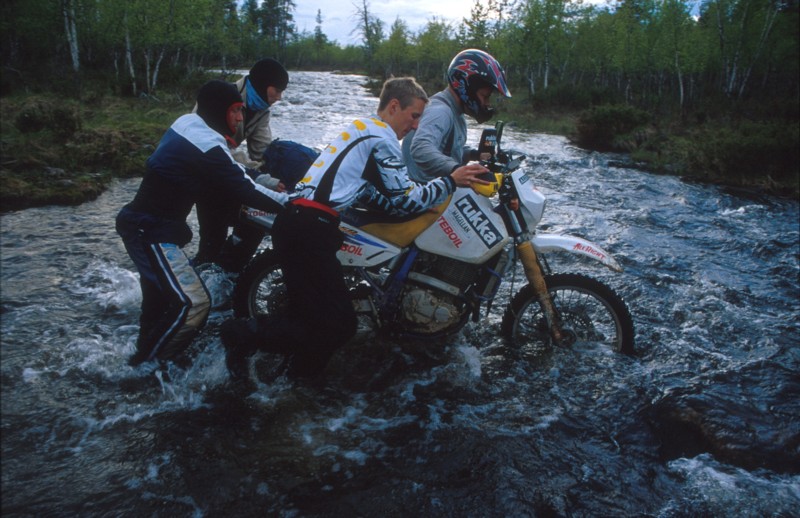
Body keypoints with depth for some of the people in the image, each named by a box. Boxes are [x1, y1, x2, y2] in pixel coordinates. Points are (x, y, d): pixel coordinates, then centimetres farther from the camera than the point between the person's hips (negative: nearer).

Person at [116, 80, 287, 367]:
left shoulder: (188, 122, 6)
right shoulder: (207, 145, -23)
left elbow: (230, 169, 15)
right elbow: (242, 190, -23)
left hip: (143, 222, 11)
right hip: (150, 231, -11)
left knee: (162, 293, 28)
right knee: (192, 303, -15)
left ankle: (147, 345, 49)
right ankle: (145, 364, 1)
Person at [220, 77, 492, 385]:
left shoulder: (361, 129, 26)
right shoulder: (382, 137, -3)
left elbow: (378, 194, 26)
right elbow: (404, 199, -6)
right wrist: (450, 181, 2)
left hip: (292, 219, 11)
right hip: (311, 229, -11)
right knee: (338, 327, -10)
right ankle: (246, 334, -8)